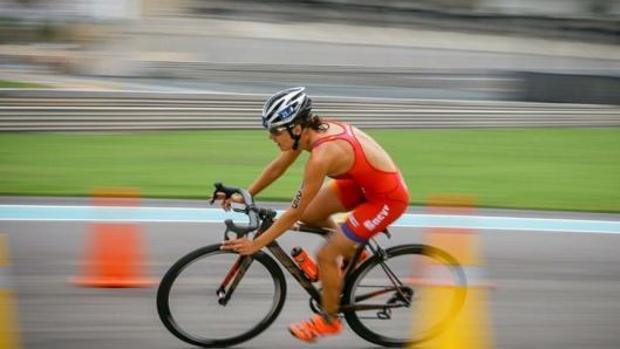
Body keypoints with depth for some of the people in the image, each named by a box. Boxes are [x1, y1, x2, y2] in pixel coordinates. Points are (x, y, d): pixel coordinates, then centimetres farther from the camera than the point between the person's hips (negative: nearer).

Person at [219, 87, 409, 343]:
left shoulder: (322, 156, -32)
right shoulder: (314, 129, -9)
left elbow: (294, 212, -25)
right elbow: (277, 167, 7)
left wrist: (257, 244, -18)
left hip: (387, 197, -8)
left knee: (325, 256, -3)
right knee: (309, 215, 11)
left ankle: (330, 320, 18)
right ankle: (353, 253, 30)